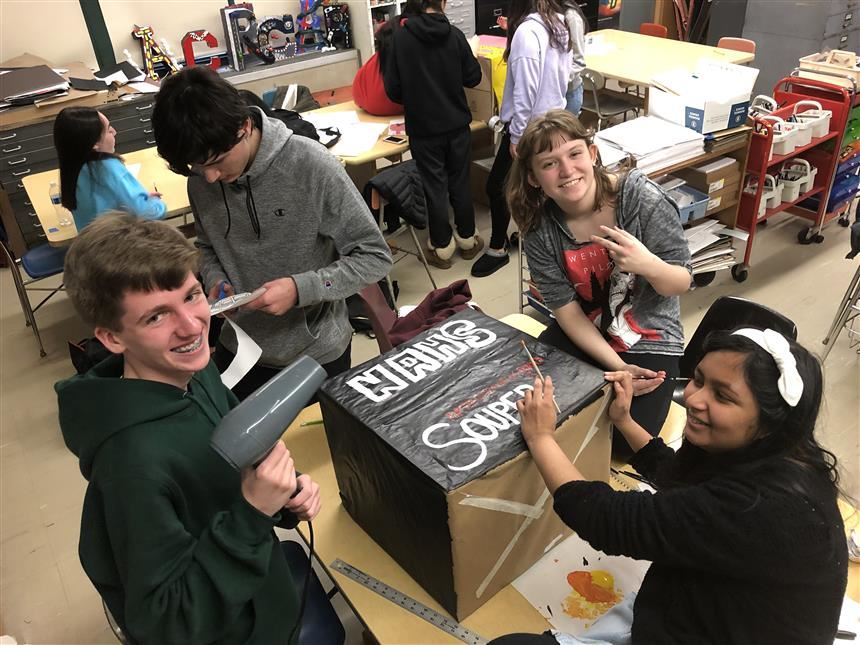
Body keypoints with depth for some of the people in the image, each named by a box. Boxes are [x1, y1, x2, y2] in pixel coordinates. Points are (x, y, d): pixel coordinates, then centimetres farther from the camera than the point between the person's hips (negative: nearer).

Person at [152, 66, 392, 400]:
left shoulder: (312, 165, -23)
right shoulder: (201, 178, -8)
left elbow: (375, 256, -18)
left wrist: (300, 289, -28)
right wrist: (215, 281, -11)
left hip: (316, 351, -3)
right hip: (239, 349, 4)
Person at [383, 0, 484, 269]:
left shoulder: (400, 37, -11)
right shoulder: (454, 34, -7)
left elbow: (392, 89, -7)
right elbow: (473, 77, 1)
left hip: (423, 128, -1)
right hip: (457, 124, 2)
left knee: (435, 187, 8)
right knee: (460, 183, 15)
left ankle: (442, 248, 17)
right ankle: (467, 239, 27)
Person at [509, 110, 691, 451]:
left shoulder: (642, 198, -22)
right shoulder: (539, 228, -14)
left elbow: (681, 283, -14)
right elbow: (567, 311, -10)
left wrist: (648, 264, -38)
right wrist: (617, 367, -19)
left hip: (649, 340, -3)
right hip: (582, 335, 3)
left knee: (618, 441, -11)